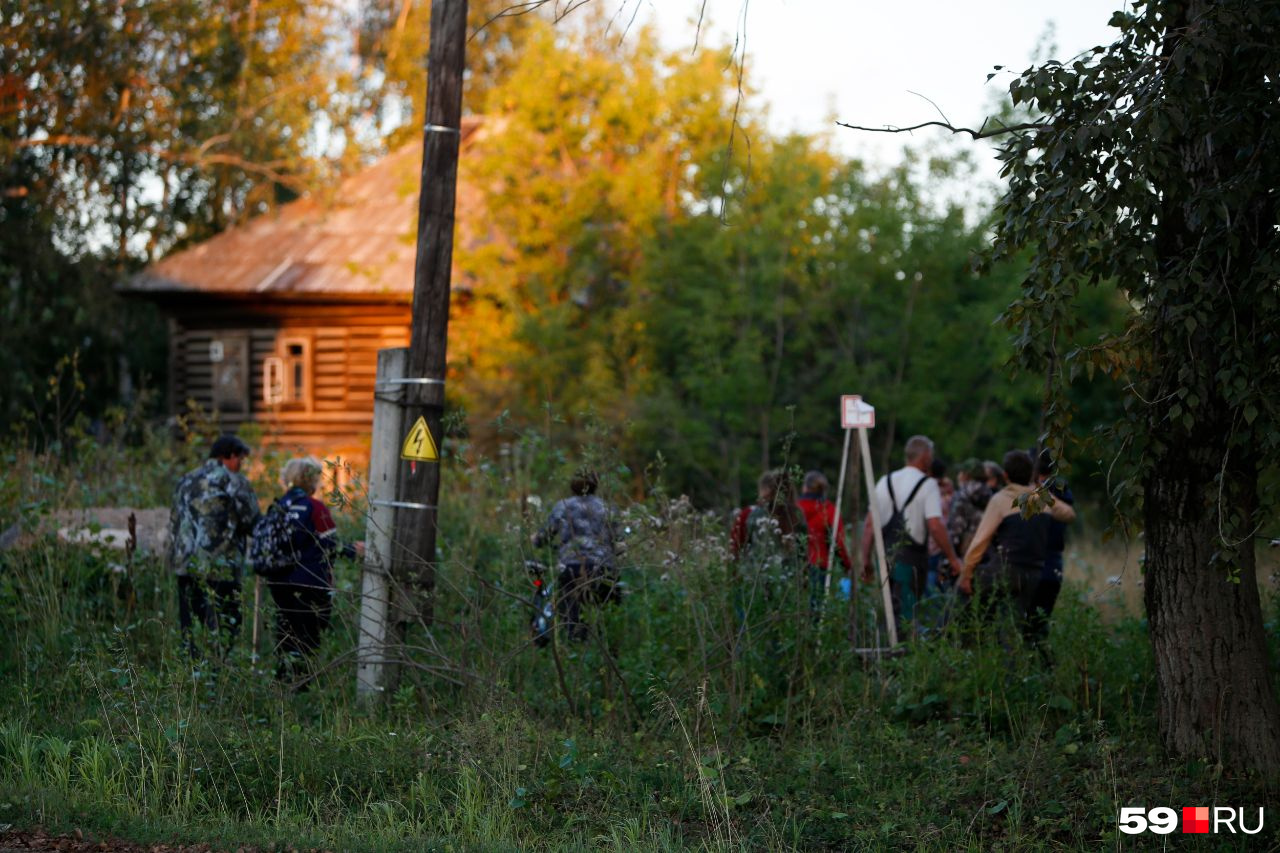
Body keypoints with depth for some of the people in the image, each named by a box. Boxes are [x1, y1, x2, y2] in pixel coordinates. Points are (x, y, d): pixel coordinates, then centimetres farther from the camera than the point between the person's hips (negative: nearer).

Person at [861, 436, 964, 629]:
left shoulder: (885, 482, 11)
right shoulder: (927, 485, -6)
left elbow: (869, 524, 10)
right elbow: (935, 527, -14)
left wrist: (865, 559, 14)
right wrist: (952, 558, -5)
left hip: (885, 556, 5)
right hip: (910, 558, -5)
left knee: (888, 612, 13)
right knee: (906, 615, -5)